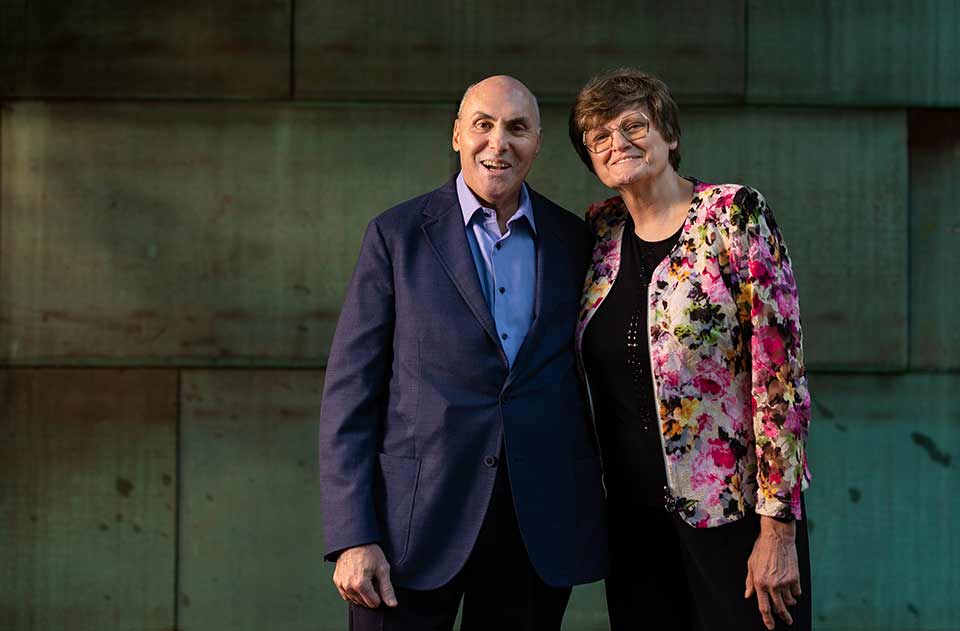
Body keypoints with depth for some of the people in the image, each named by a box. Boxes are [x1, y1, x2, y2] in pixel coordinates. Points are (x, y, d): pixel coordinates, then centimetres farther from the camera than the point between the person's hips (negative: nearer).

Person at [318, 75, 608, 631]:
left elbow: (586, 382, 14)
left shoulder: (575, 242, 8)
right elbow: (350, 392, -3)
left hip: (541, 531, 2)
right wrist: (352, 537, -10)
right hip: (415, 523, -2)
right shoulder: (397, 235, 1)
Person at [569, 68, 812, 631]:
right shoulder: (600, 229, 7)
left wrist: (778, 527, -16)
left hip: (735, 511, -5)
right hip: (635, 518, 5)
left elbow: (780, 368, -13)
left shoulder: (735, 214, -9)